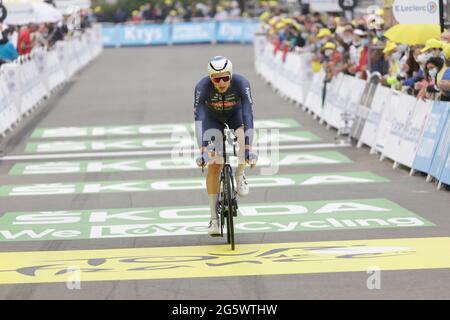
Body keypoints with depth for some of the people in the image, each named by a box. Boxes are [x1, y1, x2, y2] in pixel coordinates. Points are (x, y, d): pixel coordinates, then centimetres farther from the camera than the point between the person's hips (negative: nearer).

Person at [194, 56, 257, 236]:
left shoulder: (241, 84, -35)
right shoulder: (202, 87, -35)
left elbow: (248, 115, -40)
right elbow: (199, 119, -39)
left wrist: (249, 149, -48)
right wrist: (203, 151, -48)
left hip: (235, 113, 0)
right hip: (212, 117, 0)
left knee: (243, 136, -34)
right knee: (214, 165, -11)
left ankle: (240, 176, -4)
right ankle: (214, 218, -3)